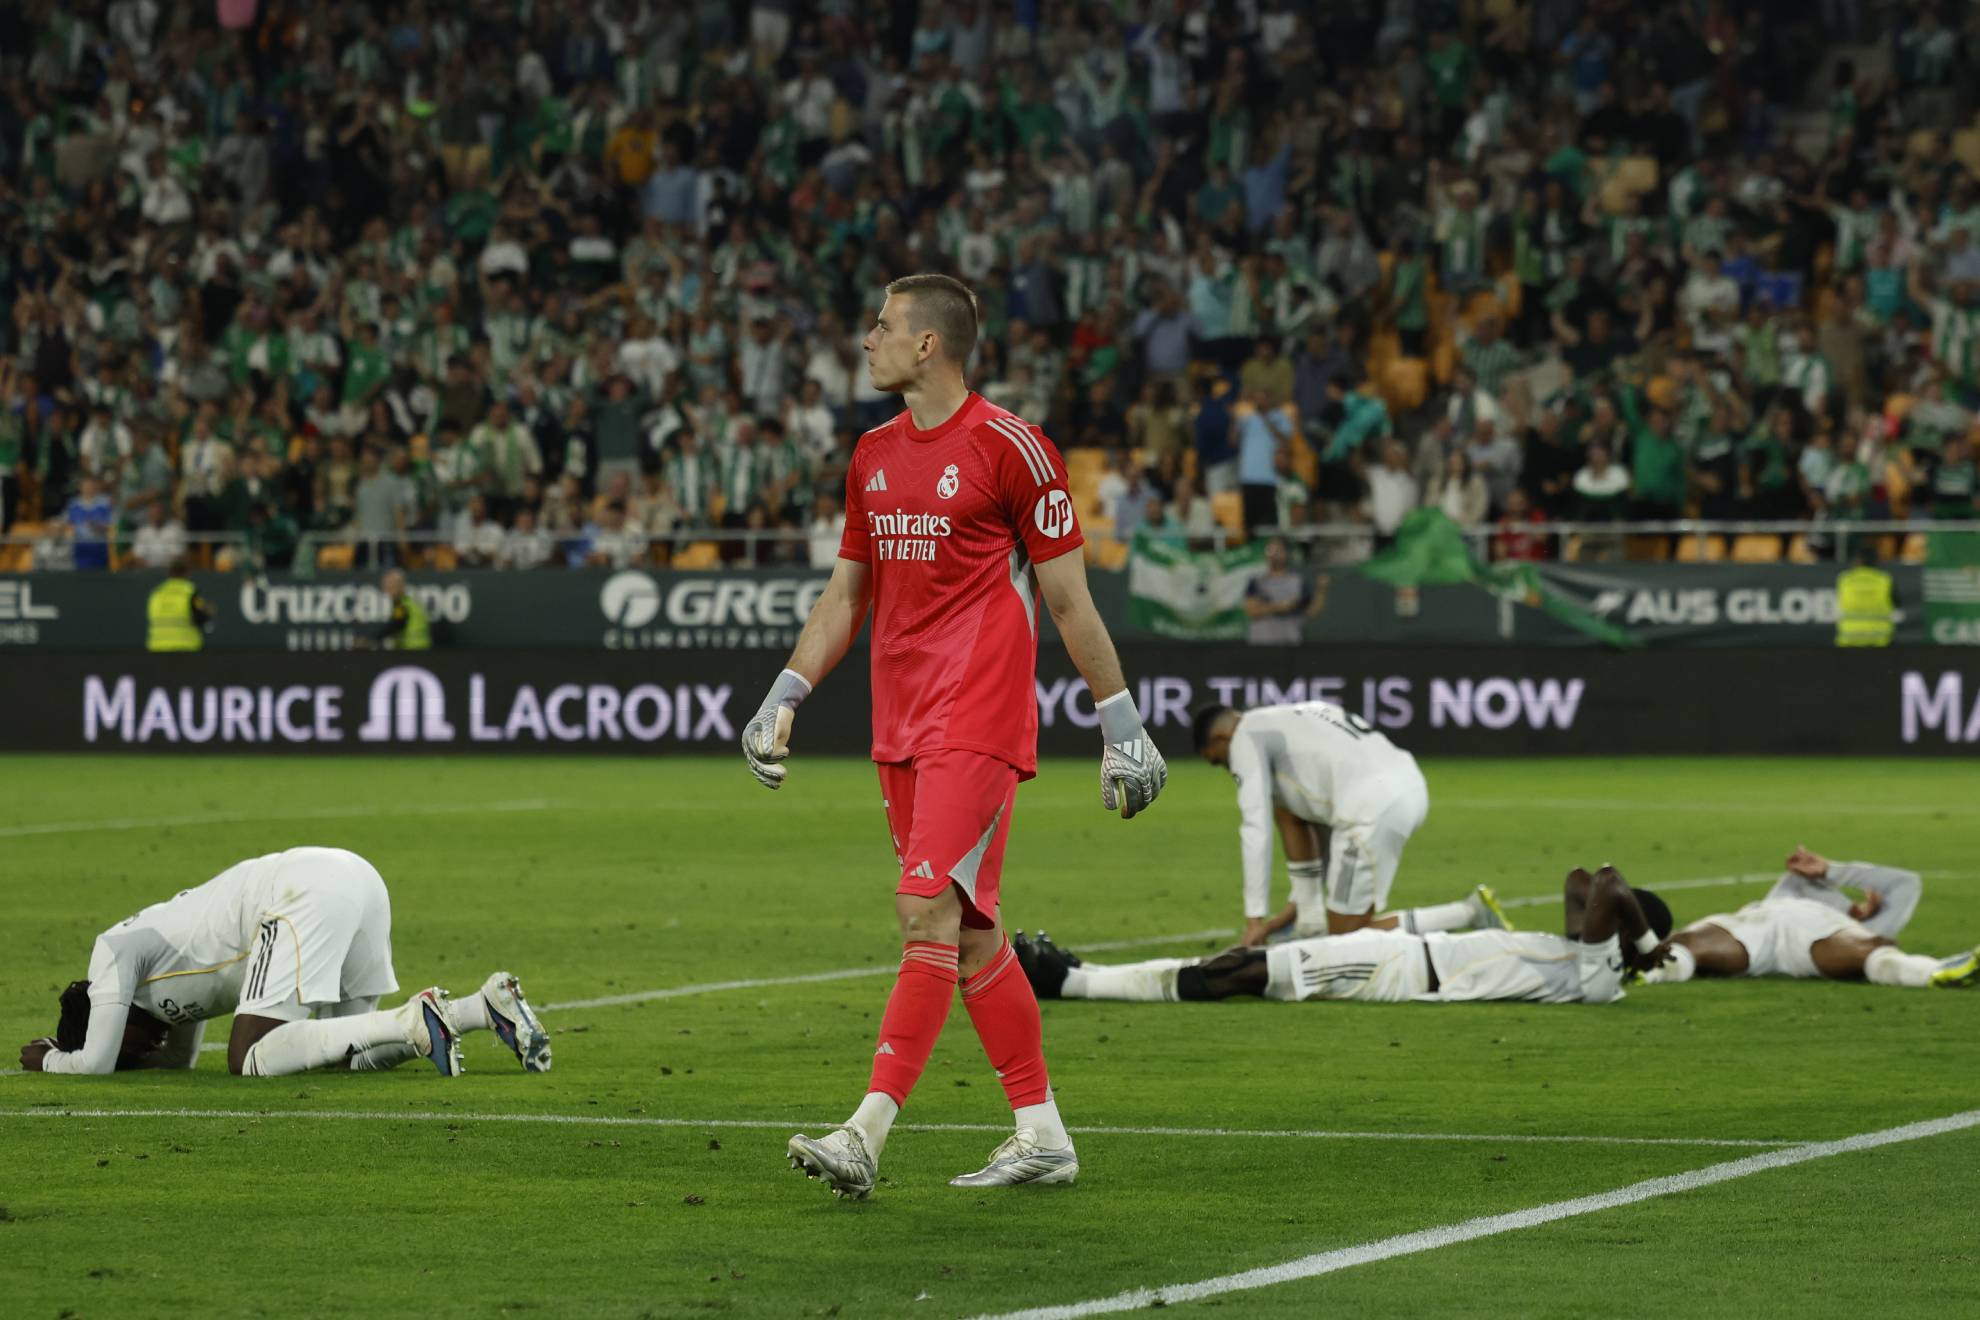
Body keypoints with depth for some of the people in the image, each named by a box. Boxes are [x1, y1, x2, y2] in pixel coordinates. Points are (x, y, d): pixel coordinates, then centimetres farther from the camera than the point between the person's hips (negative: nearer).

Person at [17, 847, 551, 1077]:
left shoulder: (114, 951, 8)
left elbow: (97, 1065, 4)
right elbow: (180, 1057, 43)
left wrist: (50, 1061, 25)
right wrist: (71, 1052, 35)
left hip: (305, 893, -10)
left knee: (251, 1060, -11)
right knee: (339, 1051, 15)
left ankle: (414, 1022, -24)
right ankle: (489, 1005, 0)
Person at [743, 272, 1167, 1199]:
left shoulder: (1009, 448, -8)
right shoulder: (874, 454, 13)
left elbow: (1068, 599, -4)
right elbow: (847, 593, 22)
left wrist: (1121, 722, -3)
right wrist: (786, 697, 13)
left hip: (978, 722, -8)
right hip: (900, 724, 8)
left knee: (928, 913, -14)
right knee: (969, 930, 10)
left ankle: (867, 1134, -20)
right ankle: (1041, 1133, 17)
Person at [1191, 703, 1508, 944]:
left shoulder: (1246, 737, 5)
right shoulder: (1290, 720, 31)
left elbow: (1256, 831, -3)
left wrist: (1255, 919, -2)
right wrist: (1301, 902, 39)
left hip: (1373, 807, -9)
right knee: (1284, 806, 27)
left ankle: (1468, 914, -6)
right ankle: (1310, 919, 23)